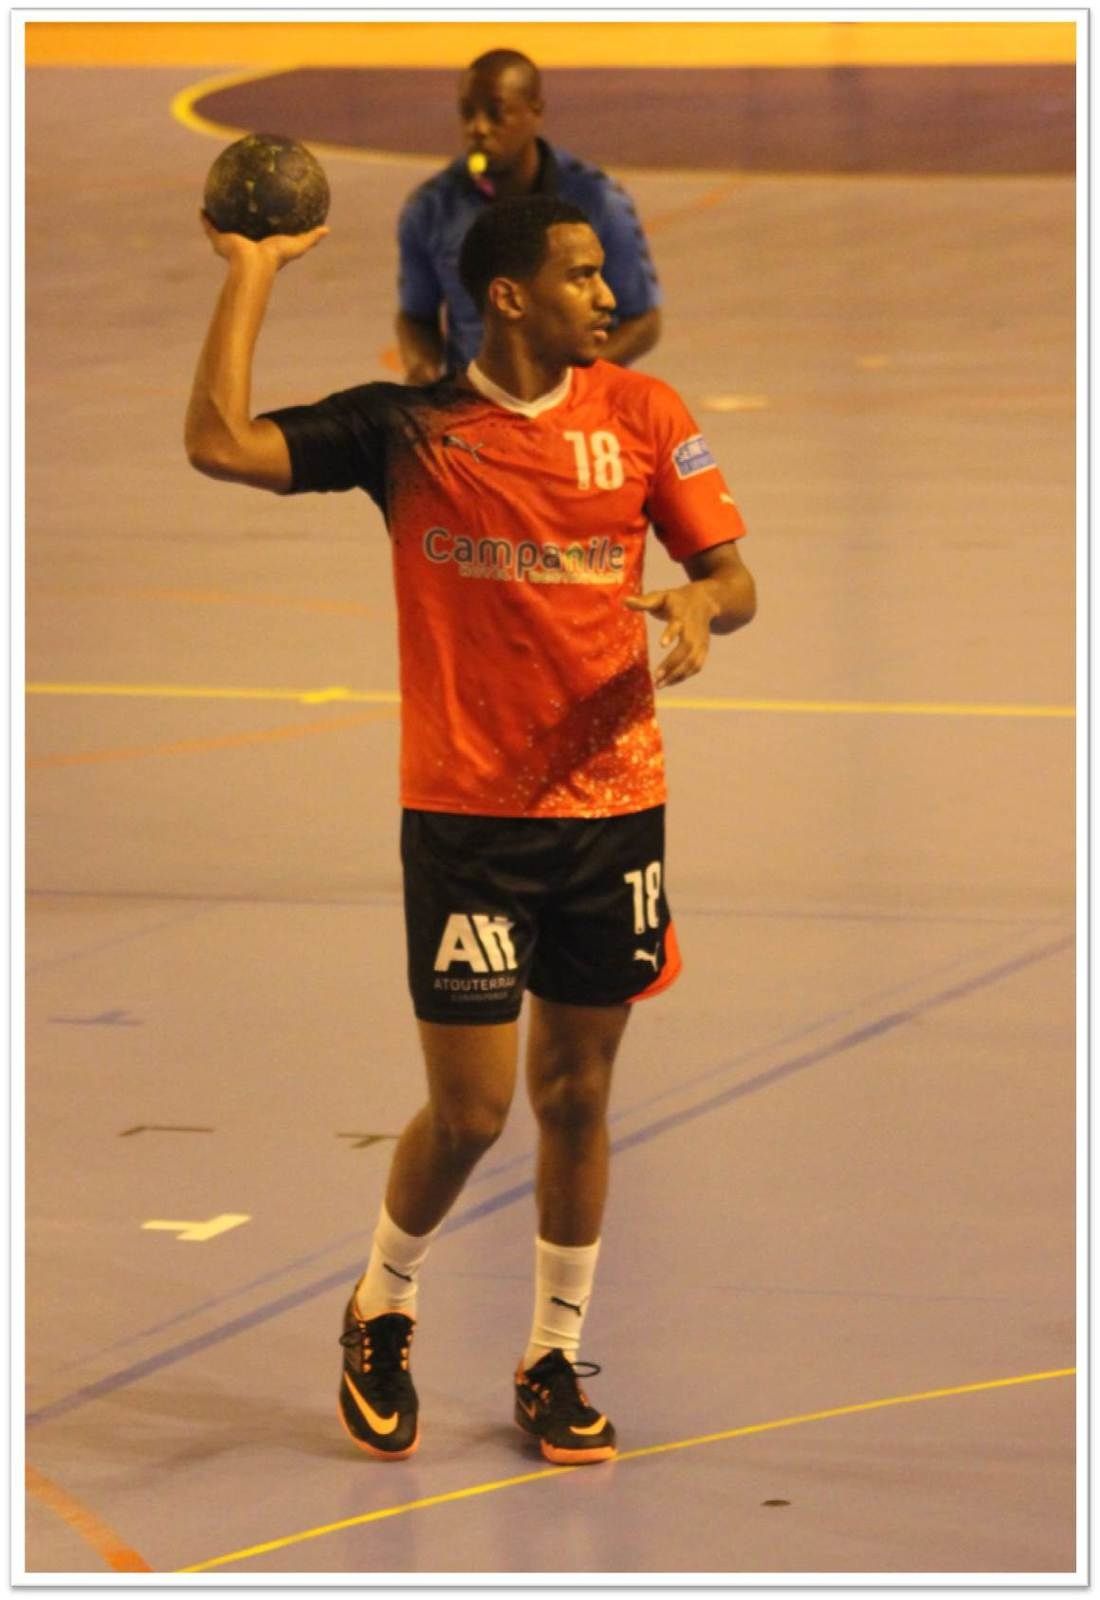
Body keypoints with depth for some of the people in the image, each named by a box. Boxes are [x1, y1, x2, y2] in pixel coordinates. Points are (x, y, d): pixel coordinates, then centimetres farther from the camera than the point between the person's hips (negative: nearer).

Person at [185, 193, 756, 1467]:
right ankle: (379, 1313, 24)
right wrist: (252, 271, -10)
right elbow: (220, 443, -13)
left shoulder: (643, 413, 3)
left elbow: (730, 572, 7)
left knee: (575, 1096, 9)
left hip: (611, 805, 2)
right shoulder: (405, 427, -3)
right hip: (465, 816, -2)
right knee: (468, 1112, -2)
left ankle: (555, 1360, 23)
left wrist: (699, 606, -16)